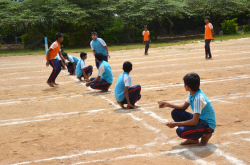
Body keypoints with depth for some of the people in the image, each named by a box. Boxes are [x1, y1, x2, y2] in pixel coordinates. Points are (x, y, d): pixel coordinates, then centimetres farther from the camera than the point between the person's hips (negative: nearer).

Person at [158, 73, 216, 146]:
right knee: (175, 113, 2)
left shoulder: (198, 98, -28)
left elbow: (194, 121, -30)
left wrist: (175, 124, -26)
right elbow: (184, 107, 13)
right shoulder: (192, 93, -1)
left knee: (180, 132, -28)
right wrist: (167, 104, 3)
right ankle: (193, 139, 8)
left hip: (208, 125, -9)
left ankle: (206, 135, -1)